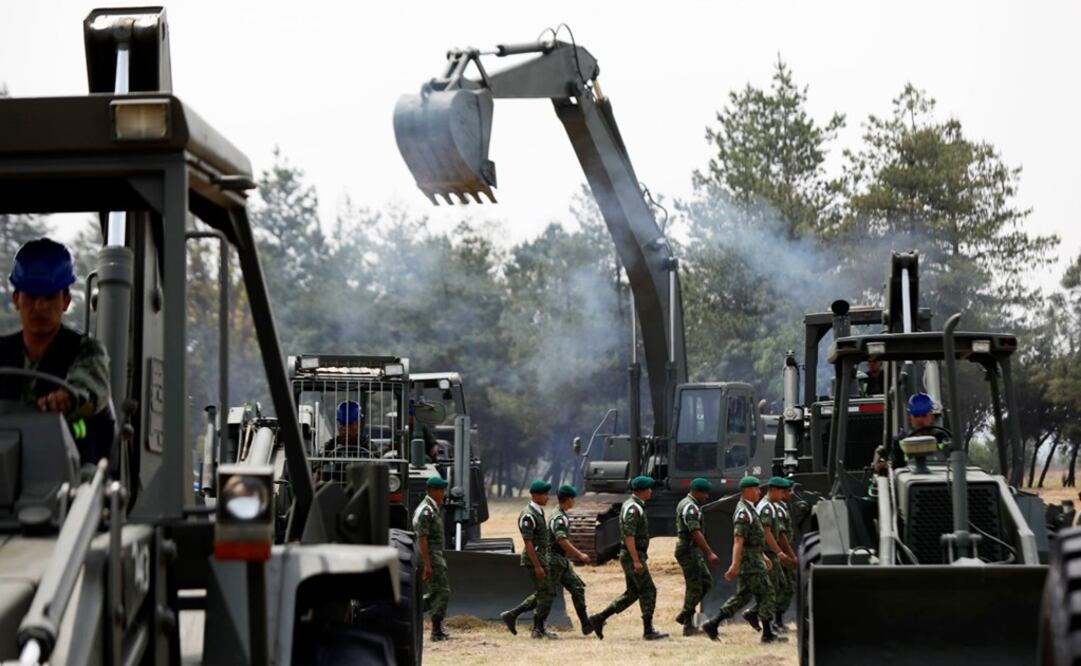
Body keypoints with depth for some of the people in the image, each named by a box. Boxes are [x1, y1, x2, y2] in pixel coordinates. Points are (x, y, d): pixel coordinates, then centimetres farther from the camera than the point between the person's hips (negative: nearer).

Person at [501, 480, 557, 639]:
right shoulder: (528, 515, -17)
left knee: (540, 594, 13)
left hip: (541, 558, 10)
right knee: (545, 593, -4)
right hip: (535, 559, -10)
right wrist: (537, 566, -24)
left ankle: (511, 615, 17)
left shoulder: (539, 512, 13)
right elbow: (528, 542, -21)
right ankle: (538, 630, 5)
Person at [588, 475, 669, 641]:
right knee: (648, 590, -5)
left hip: (633, 556, 10)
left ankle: (599, 619, 12)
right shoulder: (633, 509, -17)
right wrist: (636, 561, -27)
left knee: (632, 593, 12)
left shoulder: (633, 505, 15)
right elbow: (629, 536, -24)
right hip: (633, 555, -10)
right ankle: (648, 631, -2)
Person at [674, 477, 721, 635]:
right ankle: (688, 626, 0)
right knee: (694, 588, -5)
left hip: (694, 551, 10)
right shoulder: (690, 507, -18)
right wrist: (710, 553, -34)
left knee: (706, 581, 13)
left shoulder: (685, 504, 15)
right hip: (689, 551, -10)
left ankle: (684, 615, 16)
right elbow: (696, 533, -28)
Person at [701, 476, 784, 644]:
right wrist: (735, 565, -30)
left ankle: (712, 624, 7)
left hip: (754, 557, 10)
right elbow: (738, 540, -25)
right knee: (765, 594, -4)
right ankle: (768, 633, 1)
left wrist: (763, 556, 28)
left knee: (743, 596, 10)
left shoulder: (749, 510, 17)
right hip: (749, 560, -10)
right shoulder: (743, 512, -17)